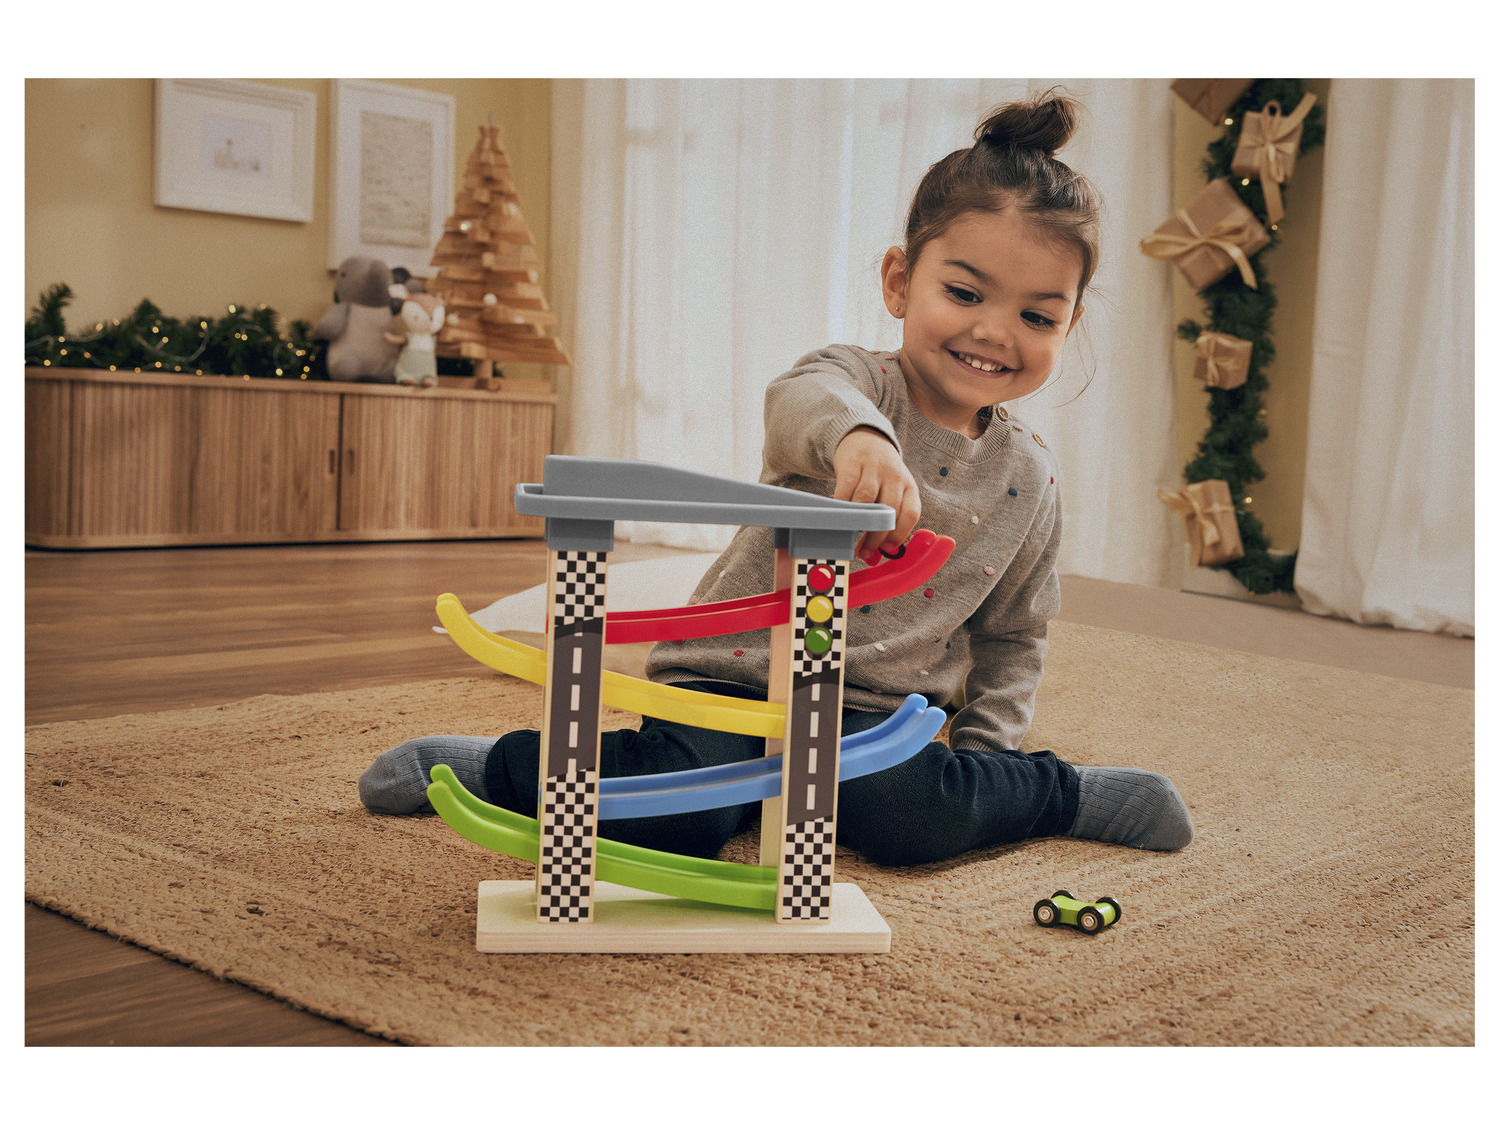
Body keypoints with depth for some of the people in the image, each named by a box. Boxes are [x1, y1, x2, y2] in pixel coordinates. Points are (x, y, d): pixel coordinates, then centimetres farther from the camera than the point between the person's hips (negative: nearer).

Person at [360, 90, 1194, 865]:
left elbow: (1012, 638, 19)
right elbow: (802, 399, -35)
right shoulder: (855, 380, -7)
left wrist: (984, 750, 6)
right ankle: (494, 765, -5)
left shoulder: (1031, 481, 6)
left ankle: (1050, 791, -2)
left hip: (871, 704, 2)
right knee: (676, 818, -30)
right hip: (735, 675, -2)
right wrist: (855, 432, -58)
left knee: (910, 817, -31)